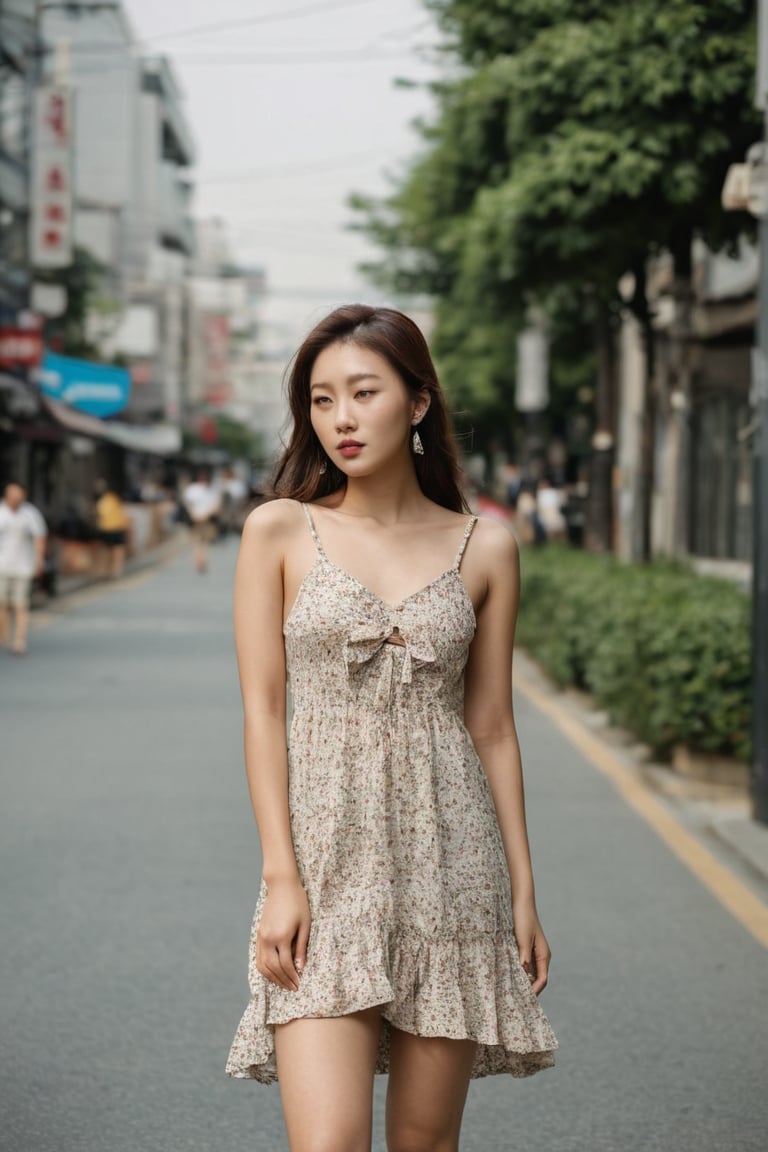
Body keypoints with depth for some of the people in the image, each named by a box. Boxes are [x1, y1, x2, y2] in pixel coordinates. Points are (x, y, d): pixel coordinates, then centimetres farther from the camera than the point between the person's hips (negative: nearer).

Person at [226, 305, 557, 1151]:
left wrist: (523, 891, 7)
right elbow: (262, 711, -1)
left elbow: (491, 728, 9)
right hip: (326, 863, -1)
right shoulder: (279, 532, 2)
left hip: (449, 862, 2)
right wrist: (281, 879, -9)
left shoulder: (484, 549, 6)